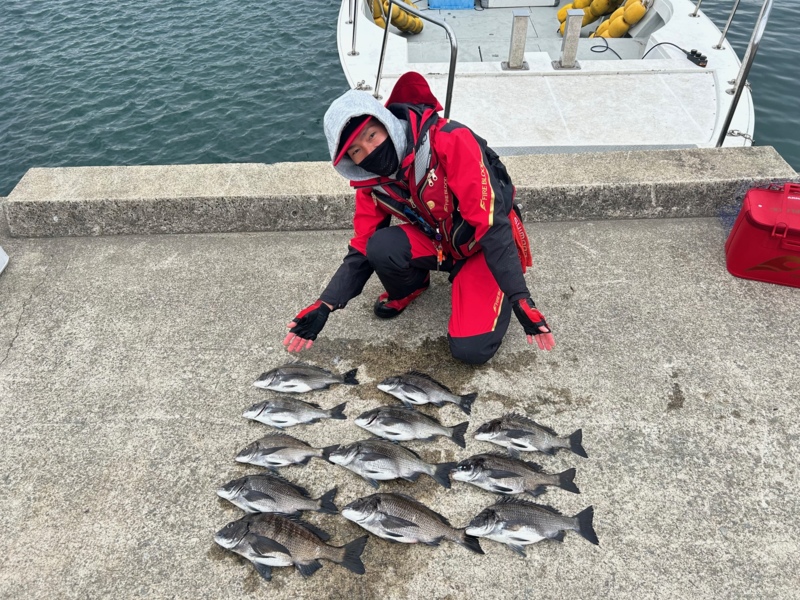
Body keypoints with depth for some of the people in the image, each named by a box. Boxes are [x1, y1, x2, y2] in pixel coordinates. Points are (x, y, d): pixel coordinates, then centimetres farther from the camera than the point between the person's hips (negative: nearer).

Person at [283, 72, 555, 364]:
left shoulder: (449, 141, -29)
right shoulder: (371, 181, -9)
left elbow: (491, 223, -31)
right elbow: (362, 249, -2)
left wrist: (519, 297, -34)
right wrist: (324, 306, -13)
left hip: (486, 245, -4)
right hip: (437, 241, 5)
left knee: (472, 349, -20)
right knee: (380, 247, -27)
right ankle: (410, 287, 9)